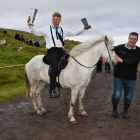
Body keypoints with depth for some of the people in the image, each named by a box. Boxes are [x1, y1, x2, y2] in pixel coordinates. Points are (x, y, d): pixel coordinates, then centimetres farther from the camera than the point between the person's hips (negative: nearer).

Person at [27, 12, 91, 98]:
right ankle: (52, 91, -27)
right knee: (55, 67, -29)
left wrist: (84, 29, 23)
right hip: (52, 50, -6)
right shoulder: (46, 29, 13)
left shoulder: (64, 30, 22)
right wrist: (30, 24, 0)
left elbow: (74, 33, 28)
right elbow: (36, 32, 14)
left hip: (61, 51, 6)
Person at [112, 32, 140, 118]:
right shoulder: (120, 48, -6)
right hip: (118, 76, -1)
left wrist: (122, 60, -33)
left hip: (131, 78, 1)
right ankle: (114, 109, 27)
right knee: (117, 95, 0)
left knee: (128, 96, 13)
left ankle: (125, 110, 36)